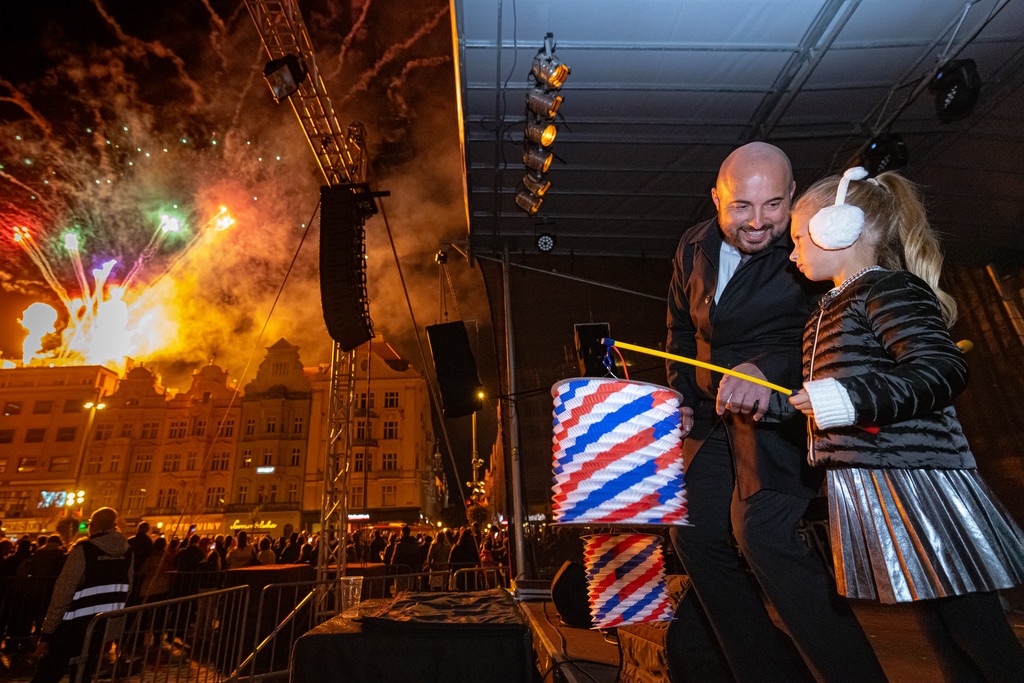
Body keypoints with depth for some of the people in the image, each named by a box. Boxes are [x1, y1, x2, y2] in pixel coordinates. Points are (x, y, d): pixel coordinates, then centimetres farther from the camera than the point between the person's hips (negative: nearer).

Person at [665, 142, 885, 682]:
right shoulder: (693, 248, 8)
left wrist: (763, 368, -35)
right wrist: (680, 397, 9)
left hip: (784, 410, -6)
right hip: (716, 418, 7)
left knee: (760, 529, -24)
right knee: (694, 536, 7)